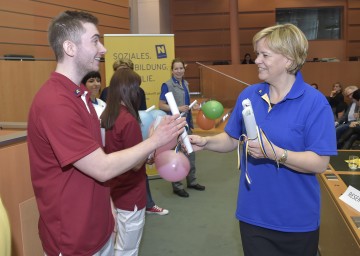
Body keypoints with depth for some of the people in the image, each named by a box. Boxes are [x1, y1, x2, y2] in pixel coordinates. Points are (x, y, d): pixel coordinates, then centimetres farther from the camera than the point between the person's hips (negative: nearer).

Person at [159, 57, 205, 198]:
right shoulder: (167, 85, -10)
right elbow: (161, 105, -14)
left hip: (186, 122, 7)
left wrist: (193, 106, 2)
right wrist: (178, 108, -24)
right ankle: (177, 186, 14)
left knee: (190, 152, 16)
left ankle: (191, 181, 32)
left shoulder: (185, 84, 10)